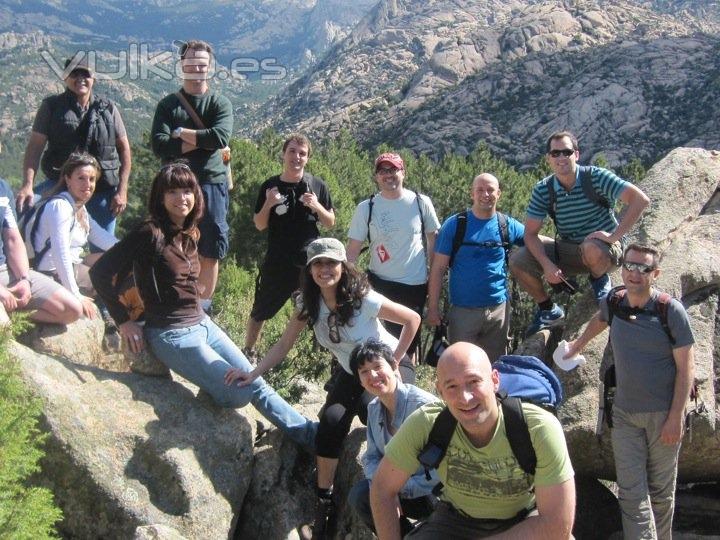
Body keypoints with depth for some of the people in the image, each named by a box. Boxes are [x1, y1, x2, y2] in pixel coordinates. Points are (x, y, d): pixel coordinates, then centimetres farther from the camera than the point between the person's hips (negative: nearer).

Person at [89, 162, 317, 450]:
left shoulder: (188, 235, 8)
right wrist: (124, 322, -14)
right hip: (173, 336, -7)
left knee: (255, 382, 5)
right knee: (240, 394, -15)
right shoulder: (150, 233, -16)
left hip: (203, 324, 7)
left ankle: (311, 434, 11)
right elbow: (101, 272, -19)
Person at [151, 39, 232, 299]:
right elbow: (159, 145, -6)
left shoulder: (220, 103, 7)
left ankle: (203, 304, 13)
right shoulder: (168, 104, 9)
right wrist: (200, 141, -12)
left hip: (212, 183, 0)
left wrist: (181, 134, -7)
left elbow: (220, 137, -13)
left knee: (210, 252, 3)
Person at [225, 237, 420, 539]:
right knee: (331, 419, -23)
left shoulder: (364, 299, -26)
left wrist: (394, 362, -16)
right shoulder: (308, 304, -11)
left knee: (370, 408, -34)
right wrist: (253, 373, -24)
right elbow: (283, 346, -11)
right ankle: (324, 500, -10)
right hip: (351, 374, 4)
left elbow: (412, 320, -17)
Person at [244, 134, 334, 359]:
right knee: (261, 311, 10)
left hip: (310, 260, 0)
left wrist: (317, 206, -15)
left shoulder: (317, 186, 0)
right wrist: (268, 204, -17)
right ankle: (248, 351, 28)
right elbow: (259, 225, 2)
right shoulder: (270, 186, -1)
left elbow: (330, 223, 4)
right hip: (277, 262, 0)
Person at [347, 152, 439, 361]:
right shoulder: (366, 208, -3)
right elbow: (352, 251, -2)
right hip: (380, 286, 0)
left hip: (416, 286, 0)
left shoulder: (421, 203, -2)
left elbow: (433, 242, 6)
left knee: (409, 344, 12)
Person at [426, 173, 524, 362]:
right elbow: (438, 269, -4)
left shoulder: (508, 226, 3)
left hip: (499, 309, 3)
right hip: (463, 311, -2)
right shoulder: (455, 224, -4)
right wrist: (433, 307, -9)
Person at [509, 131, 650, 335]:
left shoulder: (595, 177, -18)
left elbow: (640, 199, -24)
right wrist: (547, 265, -22)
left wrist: (614, 236, -27)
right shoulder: (543, 190, -7)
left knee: (591, 248, -41)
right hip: (568, 251, 4)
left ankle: (600, 279, -3)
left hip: (604, 249, -4)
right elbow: (531, 233, -7)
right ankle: (549, 310, 8)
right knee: (517, 262, -14)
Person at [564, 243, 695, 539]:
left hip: (663, 414, -3)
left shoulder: (671, 310, -10)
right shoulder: (613, 303, 1)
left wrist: (676, 418, -13)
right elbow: (599, 320, 27)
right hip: (625, 414, 3)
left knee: (661, 491, 9)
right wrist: (577, 346, 41)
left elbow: (686, 367, -9)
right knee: (631, 492, -3)